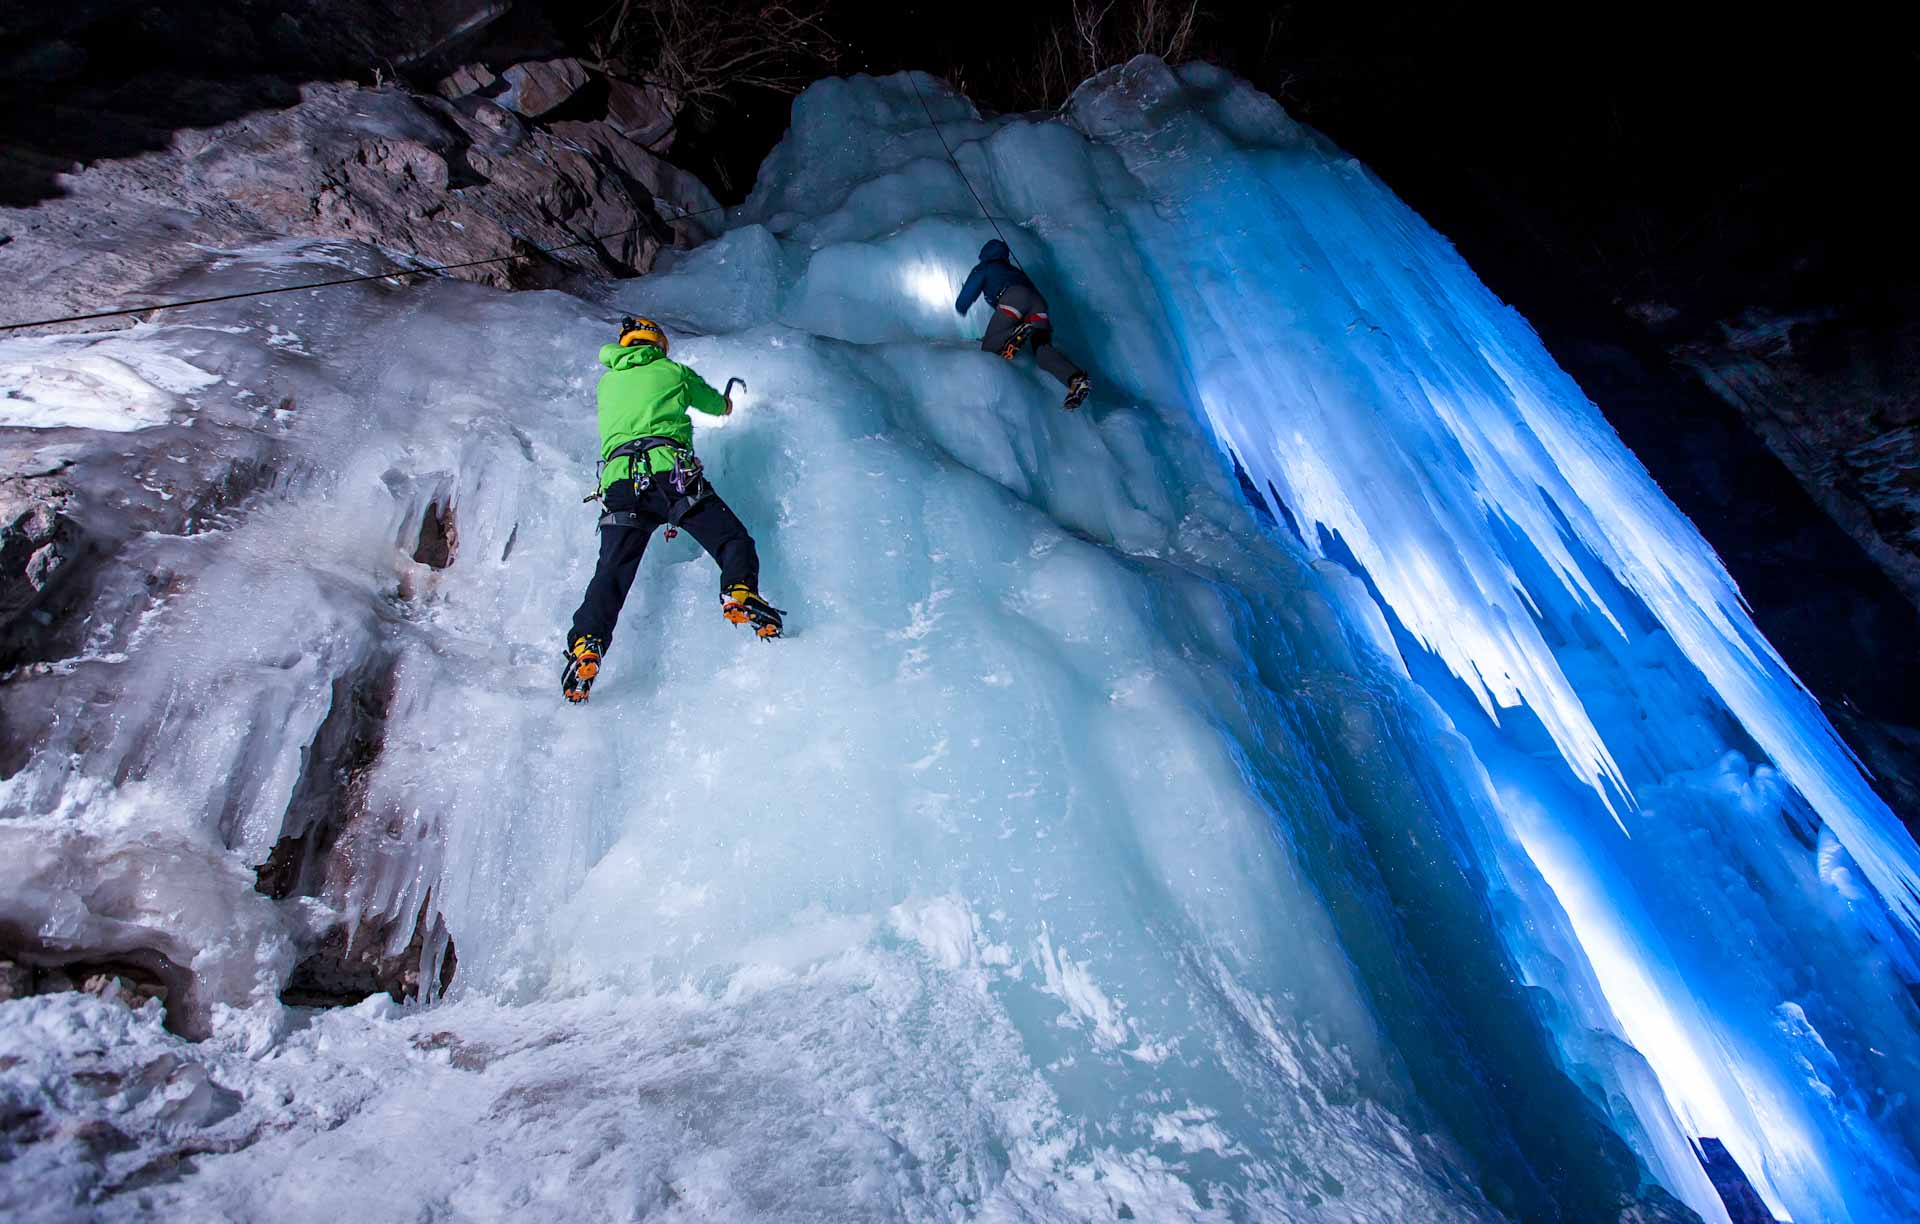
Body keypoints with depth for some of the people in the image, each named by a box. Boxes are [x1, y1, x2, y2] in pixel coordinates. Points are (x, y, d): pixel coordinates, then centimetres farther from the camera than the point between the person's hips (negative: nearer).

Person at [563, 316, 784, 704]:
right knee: (733, 541, -1)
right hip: (671, 472, -3)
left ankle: (586, 645, -16)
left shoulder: (606, 382, 30)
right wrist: (725, 404, 63)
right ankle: (740, 594, -28)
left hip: (619, 481, 3)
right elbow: (718, 404, 37)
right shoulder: (673, 372, 20)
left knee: (611, 573, -1)